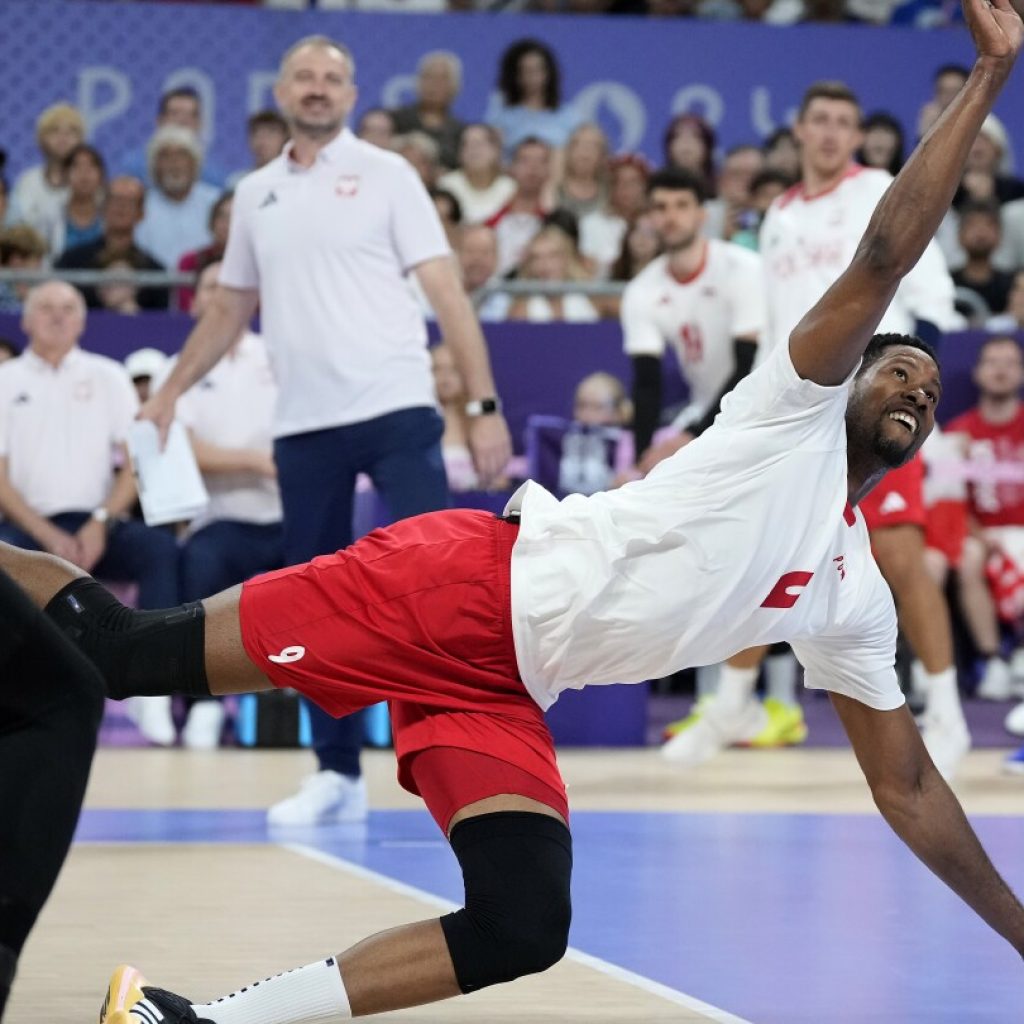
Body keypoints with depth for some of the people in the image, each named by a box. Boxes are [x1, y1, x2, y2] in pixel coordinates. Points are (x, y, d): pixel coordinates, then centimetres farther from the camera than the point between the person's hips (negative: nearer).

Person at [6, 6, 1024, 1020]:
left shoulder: (855, 601, 19)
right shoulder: (796, 407, 1)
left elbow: (906, 788, 23)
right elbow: (882, 259, -14)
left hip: (500, 692, 7)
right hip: (470, 583, -7)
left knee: (524, 932, -14)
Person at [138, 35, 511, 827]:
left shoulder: (385, 176, 1)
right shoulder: (255, 195, 13)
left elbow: (446, 292, -3)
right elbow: (231, 309, 24)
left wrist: (485, 404, -10)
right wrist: (170, 392, 16)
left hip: (396, 412, -4)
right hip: (304, 425, 4)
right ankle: (338, 773, 13)